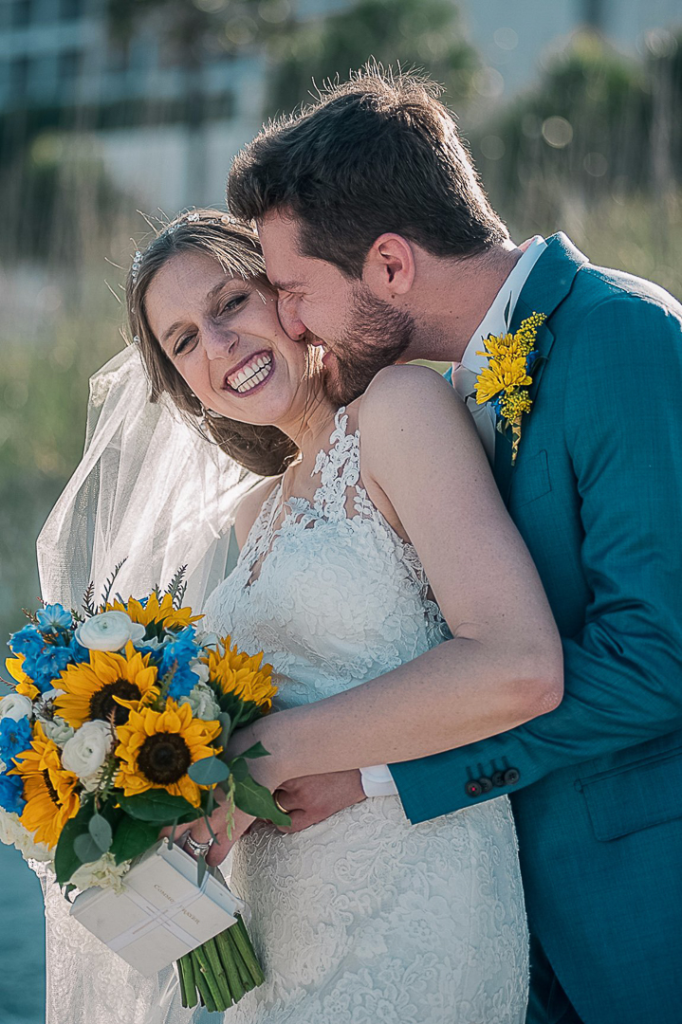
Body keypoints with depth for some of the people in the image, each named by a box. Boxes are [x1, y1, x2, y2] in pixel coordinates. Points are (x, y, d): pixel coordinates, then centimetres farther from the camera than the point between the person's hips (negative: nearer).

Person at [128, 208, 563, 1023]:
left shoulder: (402, 402, -10)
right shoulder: (259, 512, 13)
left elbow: (518, 670, -22)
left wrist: (268, 755, -17)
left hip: (406, 917, -7)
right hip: (285, 928, 7)